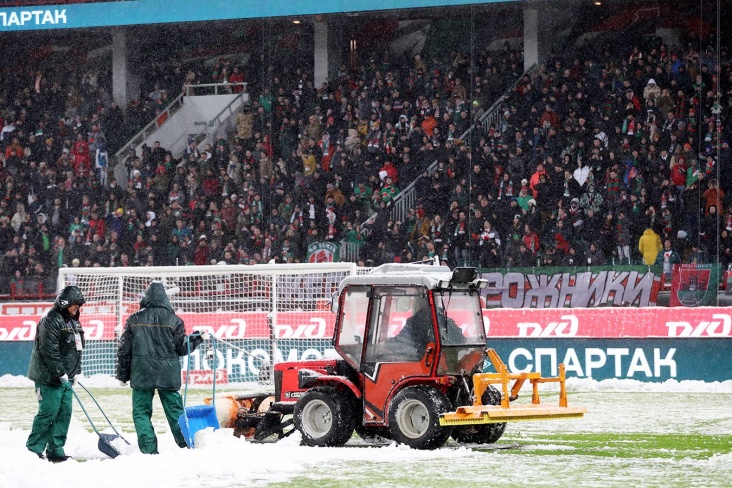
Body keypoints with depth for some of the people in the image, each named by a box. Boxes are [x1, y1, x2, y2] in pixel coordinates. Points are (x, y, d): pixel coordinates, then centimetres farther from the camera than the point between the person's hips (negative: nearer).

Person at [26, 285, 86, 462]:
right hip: (49, 377, -9)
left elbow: (77, 348, 24)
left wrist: (75, 372, 16)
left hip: (64, 377, 9)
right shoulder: (52, 320, -14)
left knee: (64, 413, 6)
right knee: (48, 412, -10)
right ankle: (33, 450, -4)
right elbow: (49, 350, -21)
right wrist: (60, 373, -21)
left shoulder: (73, 321, 17)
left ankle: (56, 451, 11)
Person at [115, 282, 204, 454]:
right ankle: (187, 444, 9)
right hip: (168, 374, 1)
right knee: (175, 410, 9)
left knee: (141, 411, 4)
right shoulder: (173, 320, -2)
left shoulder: (135, 319, 0)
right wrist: (196, 340, 21)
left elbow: (124, 349, 3)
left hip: (142, 375, -1)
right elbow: (182, 348, 2)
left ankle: (148, 449, -6)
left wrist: (123, 373, 13)